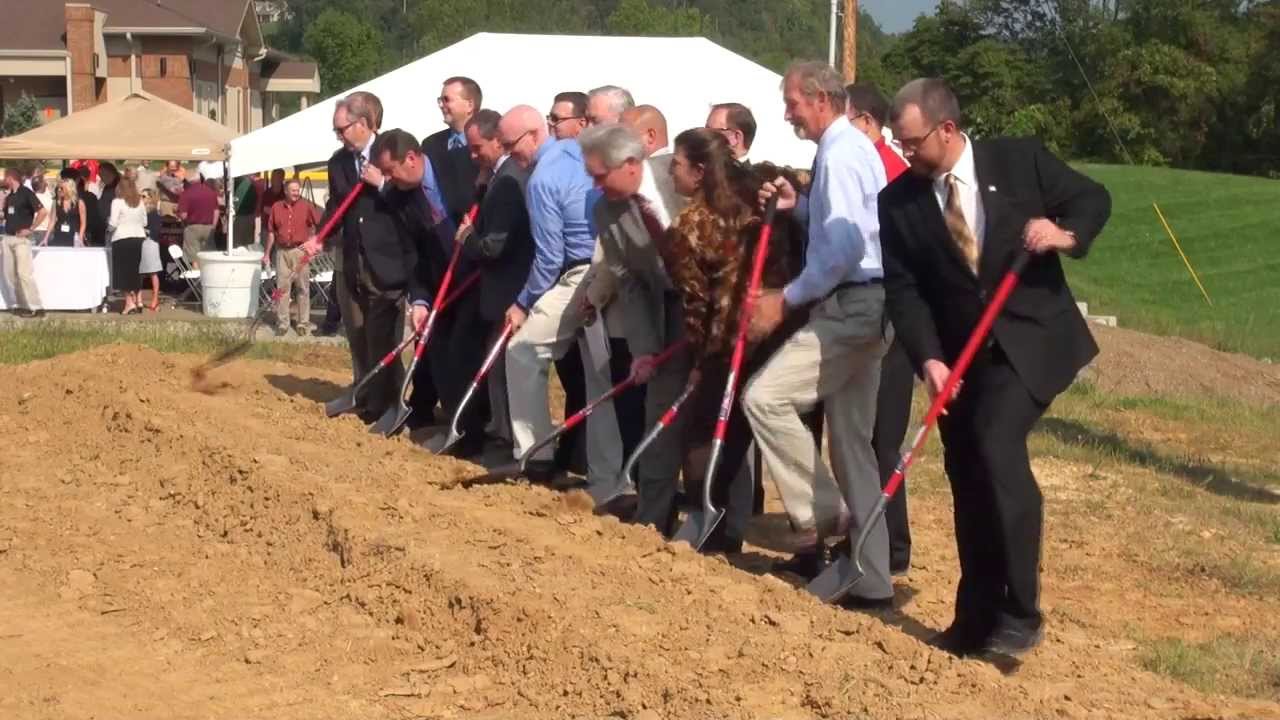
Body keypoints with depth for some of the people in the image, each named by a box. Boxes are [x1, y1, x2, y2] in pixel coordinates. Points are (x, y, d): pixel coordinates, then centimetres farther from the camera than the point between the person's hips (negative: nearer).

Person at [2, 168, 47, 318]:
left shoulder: (26, 193, -8)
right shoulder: (9, 196, 14)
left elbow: (43, 212, -15)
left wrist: (30, 229, -14)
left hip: (21, 238, -8)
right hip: (8, 238, 8)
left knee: (24, 272, -14)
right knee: (10, 274, 6)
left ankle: (36, 308, -14)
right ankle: (21, 305, 13)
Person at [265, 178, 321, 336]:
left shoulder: (307, 206, 0)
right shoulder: (276, 207, 6)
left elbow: (319, 225, 1)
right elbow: (271, 232, 12)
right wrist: (267, 253, 13)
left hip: (300, 251, -2)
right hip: (282, 251, 2)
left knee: (303, 288, 2)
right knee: (282, 287, 3)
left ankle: (303, 323, 8)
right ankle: (282, 323, 9)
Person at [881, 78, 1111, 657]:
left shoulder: (1020, 160, -7)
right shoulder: (898, 201, -2)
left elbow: (1093, 198, 4)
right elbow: (903, 290, -5)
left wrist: (1066, 234, -18)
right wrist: (929, 358, -20)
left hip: (1031, 339, -4)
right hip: (958, 354, 4)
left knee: (997, 443, -25)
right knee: (968, 480, 8)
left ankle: (1021, 611, -17)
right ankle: (975, 621, 23)